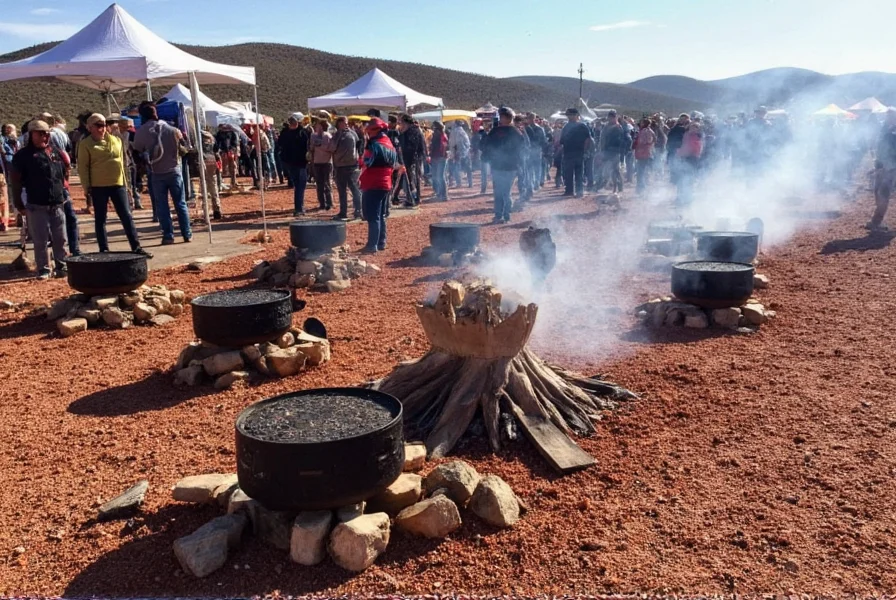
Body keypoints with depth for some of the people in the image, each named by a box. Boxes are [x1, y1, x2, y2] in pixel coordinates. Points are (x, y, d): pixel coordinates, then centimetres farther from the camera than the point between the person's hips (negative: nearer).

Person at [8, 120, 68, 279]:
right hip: (37, 205, -4)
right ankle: (43, 269, 9)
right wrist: (18, 203, -3)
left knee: (60, 239, 7)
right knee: (40, 240, 1)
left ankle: (61, 267, 17)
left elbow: (64, 173, 24)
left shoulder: (55, 152, 12)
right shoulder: (23, 155, -1)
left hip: (57, 204, 4)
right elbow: (15, 180, -1)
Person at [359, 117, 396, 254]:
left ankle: (372, 245, -8)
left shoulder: (374, 145, -15)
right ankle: (381, 243, 20)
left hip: (373, 185, -9)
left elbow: (365, 162, -16)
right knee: (381, 216, 15)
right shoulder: (390, 145, 14)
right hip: (385, 184, 9)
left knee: (373, 217, -7)